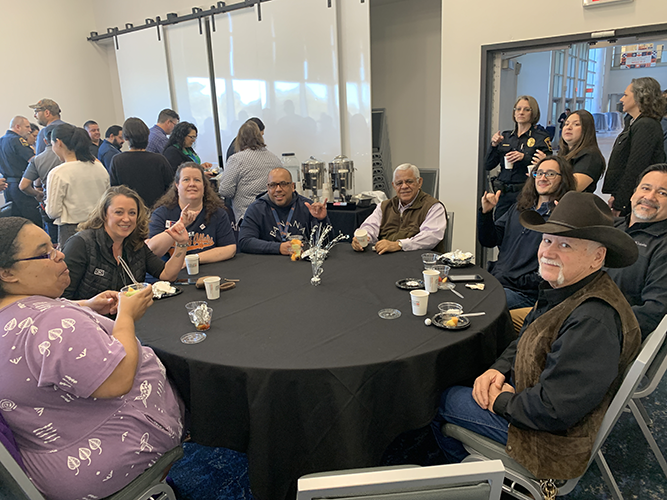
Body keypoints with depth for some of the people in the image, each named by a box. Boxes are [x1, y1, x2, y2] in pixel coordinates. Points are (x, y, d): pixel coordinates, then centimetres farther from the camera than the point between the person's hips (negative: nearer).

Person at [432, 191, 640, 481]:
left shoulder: (594, 321, -35)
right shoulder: (564, 287, -3)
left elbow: (554, 410, -34)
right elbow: (526, 340, 12)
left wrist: (501, 402, -18)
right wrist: (499, 369, -4)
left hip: (551, 439, -9)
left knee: (437, 399, 3)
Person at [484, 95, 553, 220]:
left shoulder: (541, 137, 1)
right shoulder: (505, 136, 13)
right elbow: (488, 166, 9)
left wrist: (524, 157, -20)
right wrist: (494, 145, -5)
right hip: (503, 193, 4)